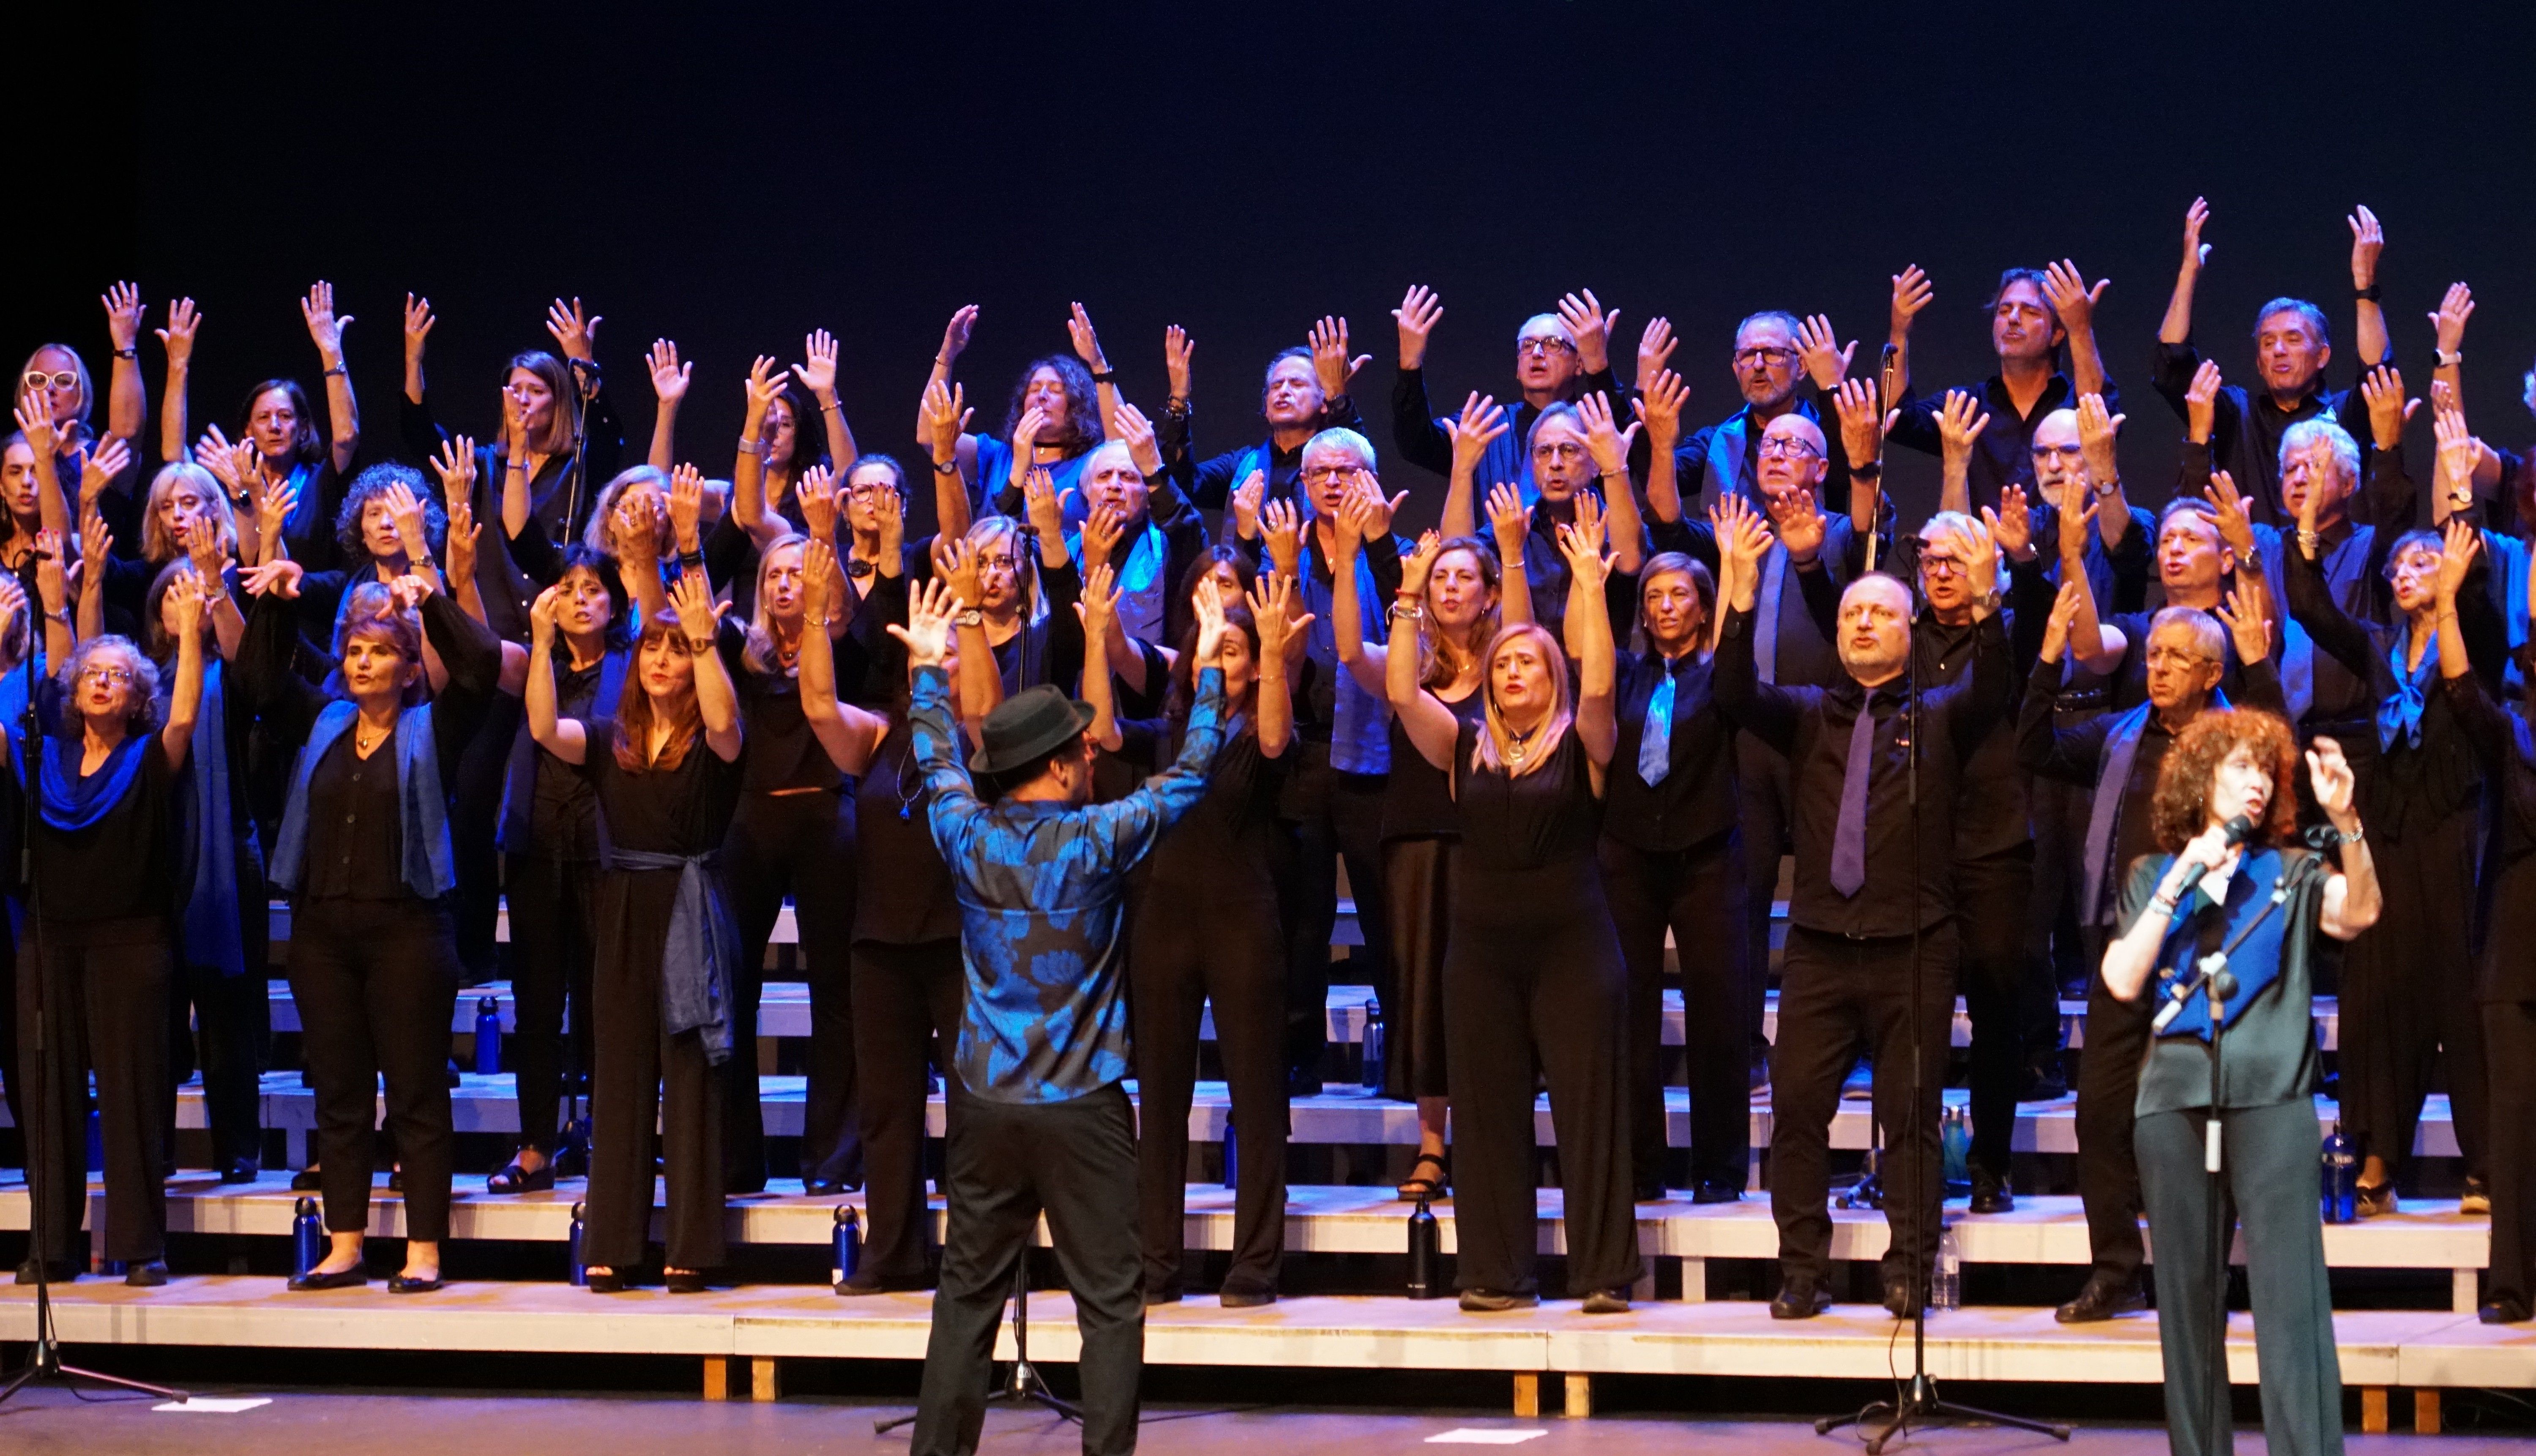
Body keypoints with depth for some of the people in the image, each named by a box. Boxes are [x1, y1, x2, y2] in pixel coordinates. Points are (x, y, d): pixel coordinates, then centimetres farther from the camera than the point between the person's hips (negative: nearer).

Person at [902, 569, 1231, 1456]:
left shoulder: (967, 835, -1)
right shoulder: (1096, 842, -10)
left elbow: (938, 763, 19)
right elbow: (1188, 775, 1)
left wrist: (928, 669, 31)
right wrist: (1208, 669, 11)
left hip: (987, 1107, 4)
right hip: (1083, 1110, -4)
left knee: (967, 1298, 11)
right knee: (1109, 1305, 2)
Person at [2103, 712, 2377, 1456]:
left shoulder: (2290, 872, 12)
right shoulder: (2153, 874, 14)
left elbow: (2359, 913, -9)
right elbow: (2123, 981, 1)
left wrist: (2344, 820, -24)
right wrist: (2180, 884, -4)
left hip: (2272, 1095, -1)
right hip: (2175, 1094, 2)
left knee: (2291, 1292, -10)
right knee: (2187, 1291, 3)